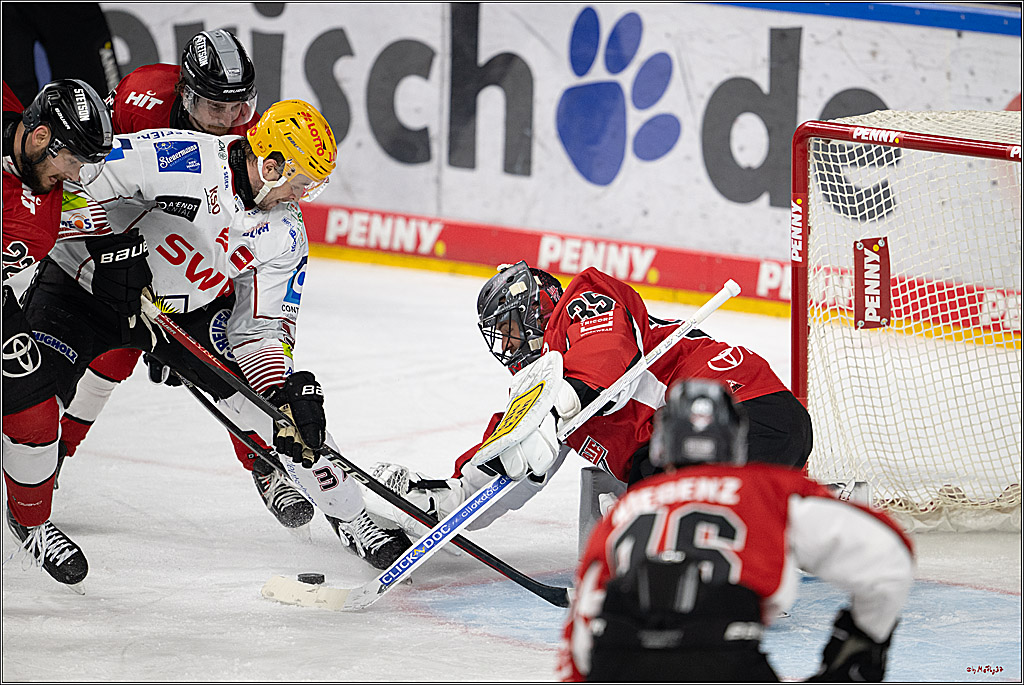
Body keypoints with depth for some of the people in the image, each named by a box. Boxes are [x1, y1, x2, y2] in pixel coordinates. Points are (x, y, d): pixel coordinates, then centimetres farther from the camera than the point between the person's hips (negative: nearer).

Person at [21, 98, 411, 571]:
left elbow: (261, 327, -5)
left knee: (295, 401, -6)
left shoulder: (285, 235, -8)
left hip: (190, 310, 5)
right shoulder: (180, 158, -29)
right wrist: (112, 242, -35)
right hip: (82, 282, -5)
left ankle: (348, 517, 10)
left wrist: (290, 393, -21)